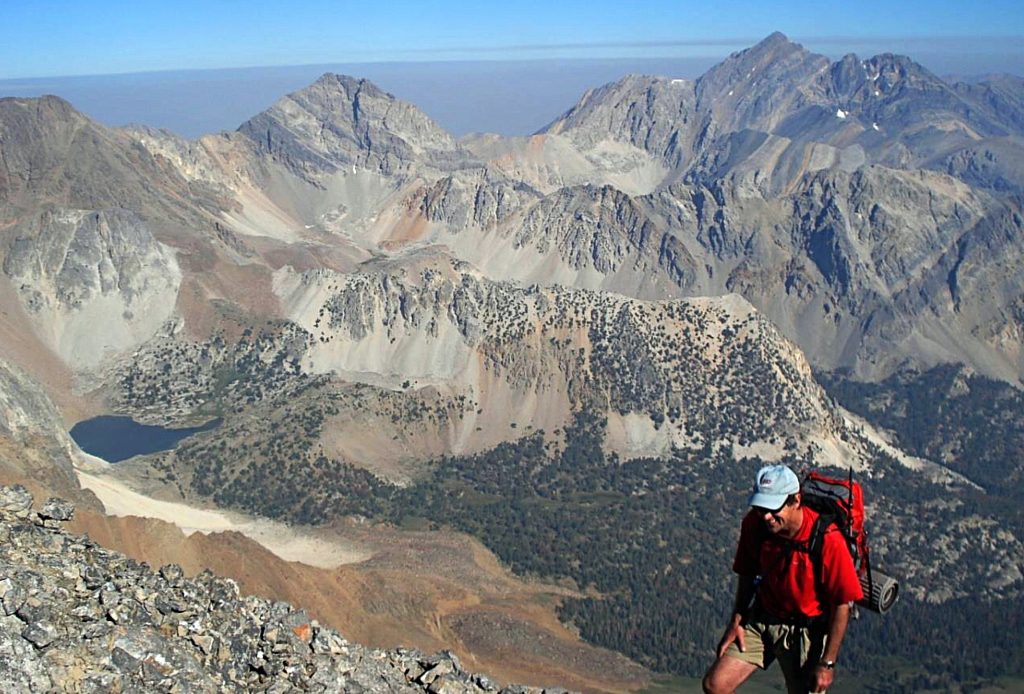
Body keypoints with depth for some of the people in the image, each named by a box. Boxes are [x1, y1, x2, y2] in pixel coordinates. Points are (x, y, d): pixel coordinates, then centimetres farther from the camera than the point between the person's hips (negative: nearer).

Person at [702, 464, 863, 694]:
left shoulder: (827, 538, -26)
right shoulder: (754, 524, -13)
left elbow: (842, 604, -17)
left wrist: (827, 662, -14)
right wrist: (737, 620, 3)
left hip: (807, 630, -3)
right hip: (762, 620, 4)